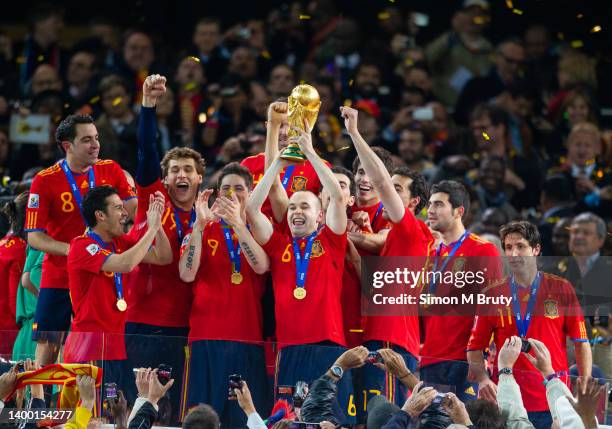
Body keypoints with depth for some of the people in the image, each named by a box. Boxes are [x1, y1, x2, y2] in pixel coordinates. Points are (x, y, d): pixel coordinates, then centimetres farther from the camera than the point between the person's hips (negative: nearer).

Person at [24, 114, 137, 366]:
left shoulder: (110, 170, 2)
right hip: (58, 278, -2)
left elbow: (133, 210, -5)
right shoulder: (45, 181, -7)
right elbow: (34, 237, -8)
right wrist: (72, 250, -22)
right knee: (48, 347, -3)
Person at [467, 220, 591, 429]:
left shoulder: (561, 289, 4)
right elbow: (475, 348, 9)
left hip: (554, 403, -1)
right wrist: (482, 379, -9)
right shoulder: (493, 295, 6)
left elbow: (581, 342, 5)